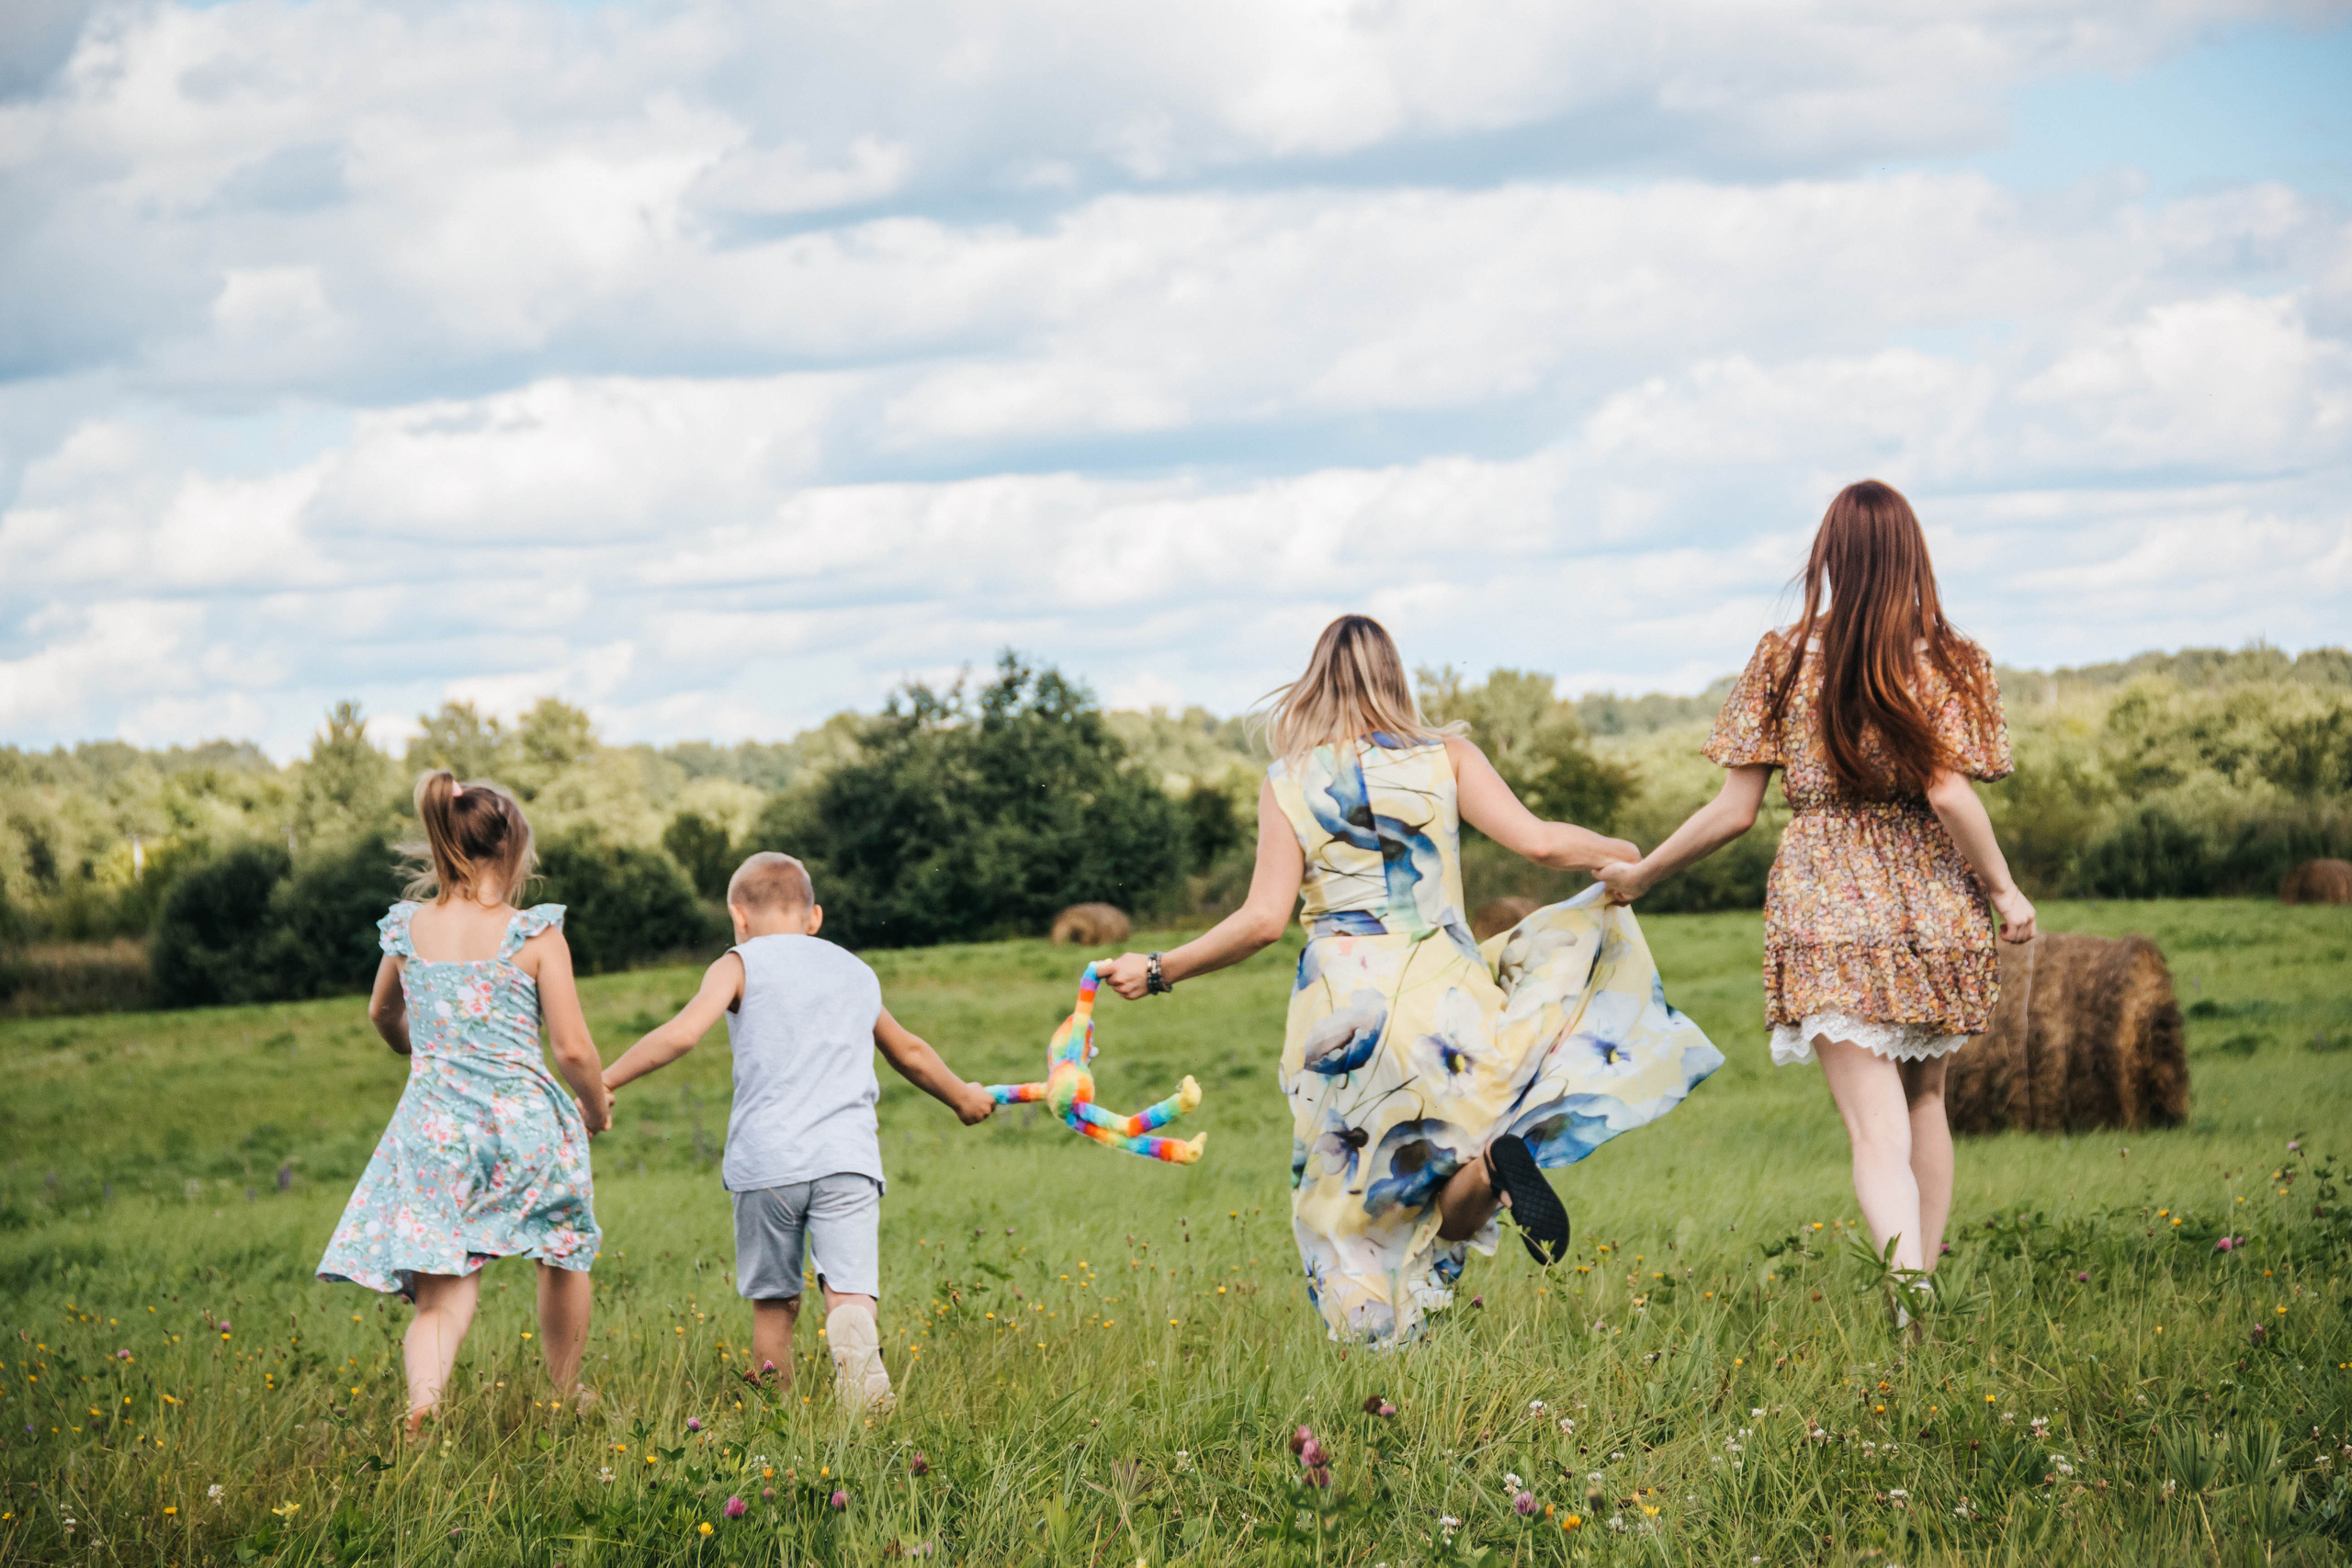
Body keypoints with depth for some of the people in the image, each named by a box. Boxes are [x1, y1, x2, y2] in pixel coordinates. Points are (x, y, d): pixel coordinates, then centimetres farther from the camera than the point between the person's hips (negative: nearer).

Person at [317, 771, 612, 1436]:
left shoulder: (407, 930, 5)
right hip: (525, 1126, -2)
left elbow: (382, 1015, 24)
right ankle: (566, 1397, 40)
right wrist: (596, 1105, 13)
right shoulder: (534, 934, -8)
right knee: (564, 1253, 25)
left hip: (433, 1129, 2)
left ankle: (422, 1402, -29)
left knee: (442, 1297, -1)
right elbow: (573, 1048, -8)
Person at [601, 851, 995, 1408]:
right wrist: (962, 1097, 56)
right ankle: (857, 1340, -41)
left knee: (774, 1303, 12)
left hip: (764, 1163, -2)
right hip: (847, 1157, 2)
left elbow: (683, 1033, -8)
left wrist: (605, 1081, 0)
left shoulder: (742, 965, 9)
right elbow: (910, 1054, 39)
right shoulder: (858, 974, 24)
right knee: (851, 1291, -9)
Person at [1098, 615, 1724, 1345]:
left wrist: (1159, 971, 6)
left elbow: (1264, 919, -3)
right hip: (1442, 993, 0)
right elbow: (1540, 843, -2)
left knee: (1350, 1205, 10)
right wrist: (1627, 853, 16)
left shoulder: (1288, 782, 4)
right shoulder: (1446, 757, 6)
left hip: (1341, 1006, 0)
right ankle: (1508, 1141, -18)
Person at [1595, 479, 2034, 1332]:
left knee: (1875, 1128, -7)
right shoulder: (1947, 661, -2)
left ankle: (1908, 1281, -29)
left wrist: (1642, 871, 13)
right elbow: (1949, 794, -14)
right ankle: (1926, 1284, 26)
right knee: (1923, 1098, 22)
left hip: (1826, 907, -1)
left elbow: (1735, 810, -1)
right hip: (1930, 906, 1)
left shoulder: (1784, 660, 0)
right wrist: (2003, 890, 1)